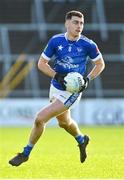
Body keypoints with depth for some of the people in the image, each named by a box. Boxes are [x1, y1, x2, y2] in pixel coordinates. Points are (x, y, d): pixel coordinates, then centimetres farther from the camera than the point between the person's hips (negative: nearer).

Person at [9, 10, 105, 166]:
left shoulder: (88, 45, -14)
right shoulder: (56, 41, -9)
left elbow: (100, 64, 2)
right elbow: (42, 63, -1)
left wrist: (88, 79, -12)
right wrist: (57, 76, -15)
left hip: (71, 92, -5)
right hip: (55, 87, 5)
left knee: (40, 119, -13)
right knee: (64, 122, 26)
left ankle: (26, 153, 6)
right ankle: (81, 140, 58)